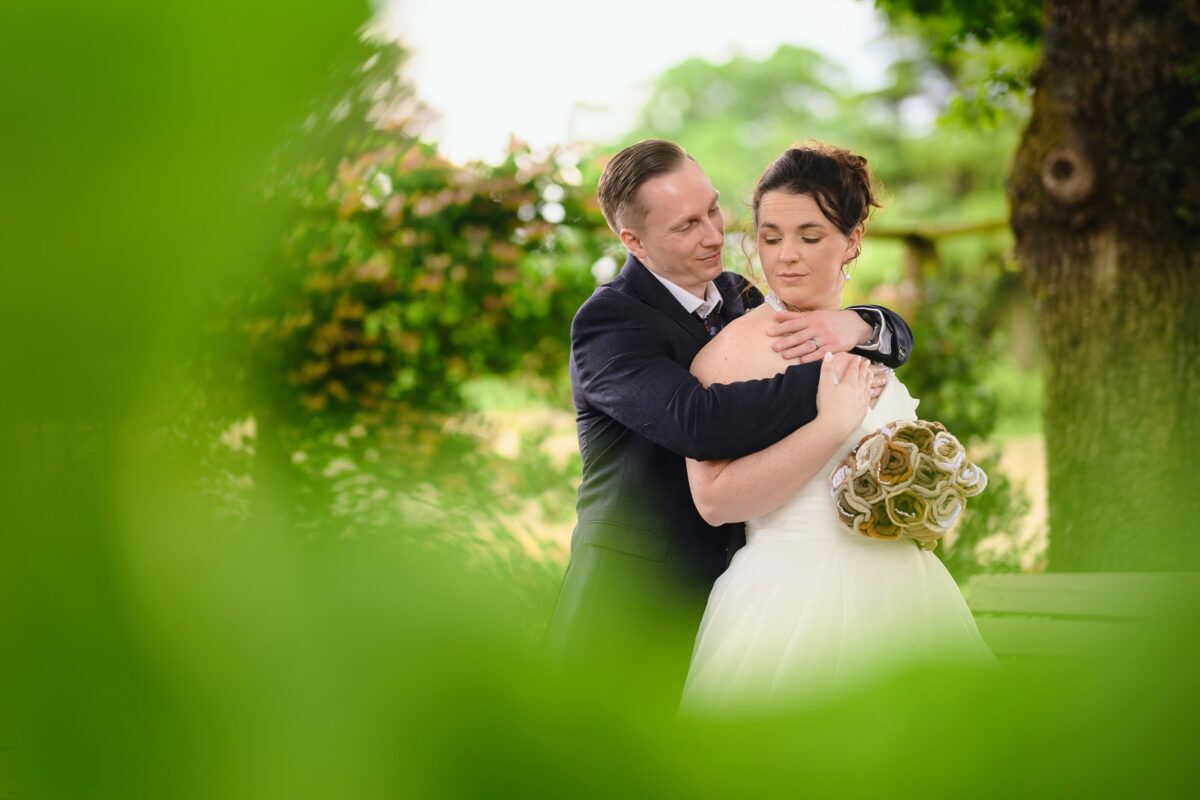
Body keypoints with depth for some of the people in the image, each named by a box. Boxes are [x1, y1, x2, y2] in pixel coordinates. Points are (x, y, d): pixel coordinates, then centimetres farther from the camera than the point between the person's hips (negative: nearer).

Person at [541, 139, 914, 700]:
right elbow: (695, 422, -31)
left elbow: (896, 337, 12)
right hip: (634, 618, -6)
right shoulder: (609, 320, -13)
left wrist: (856, 327, -12)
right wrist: (828, 379, -24)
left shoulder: (740, 300, 10)